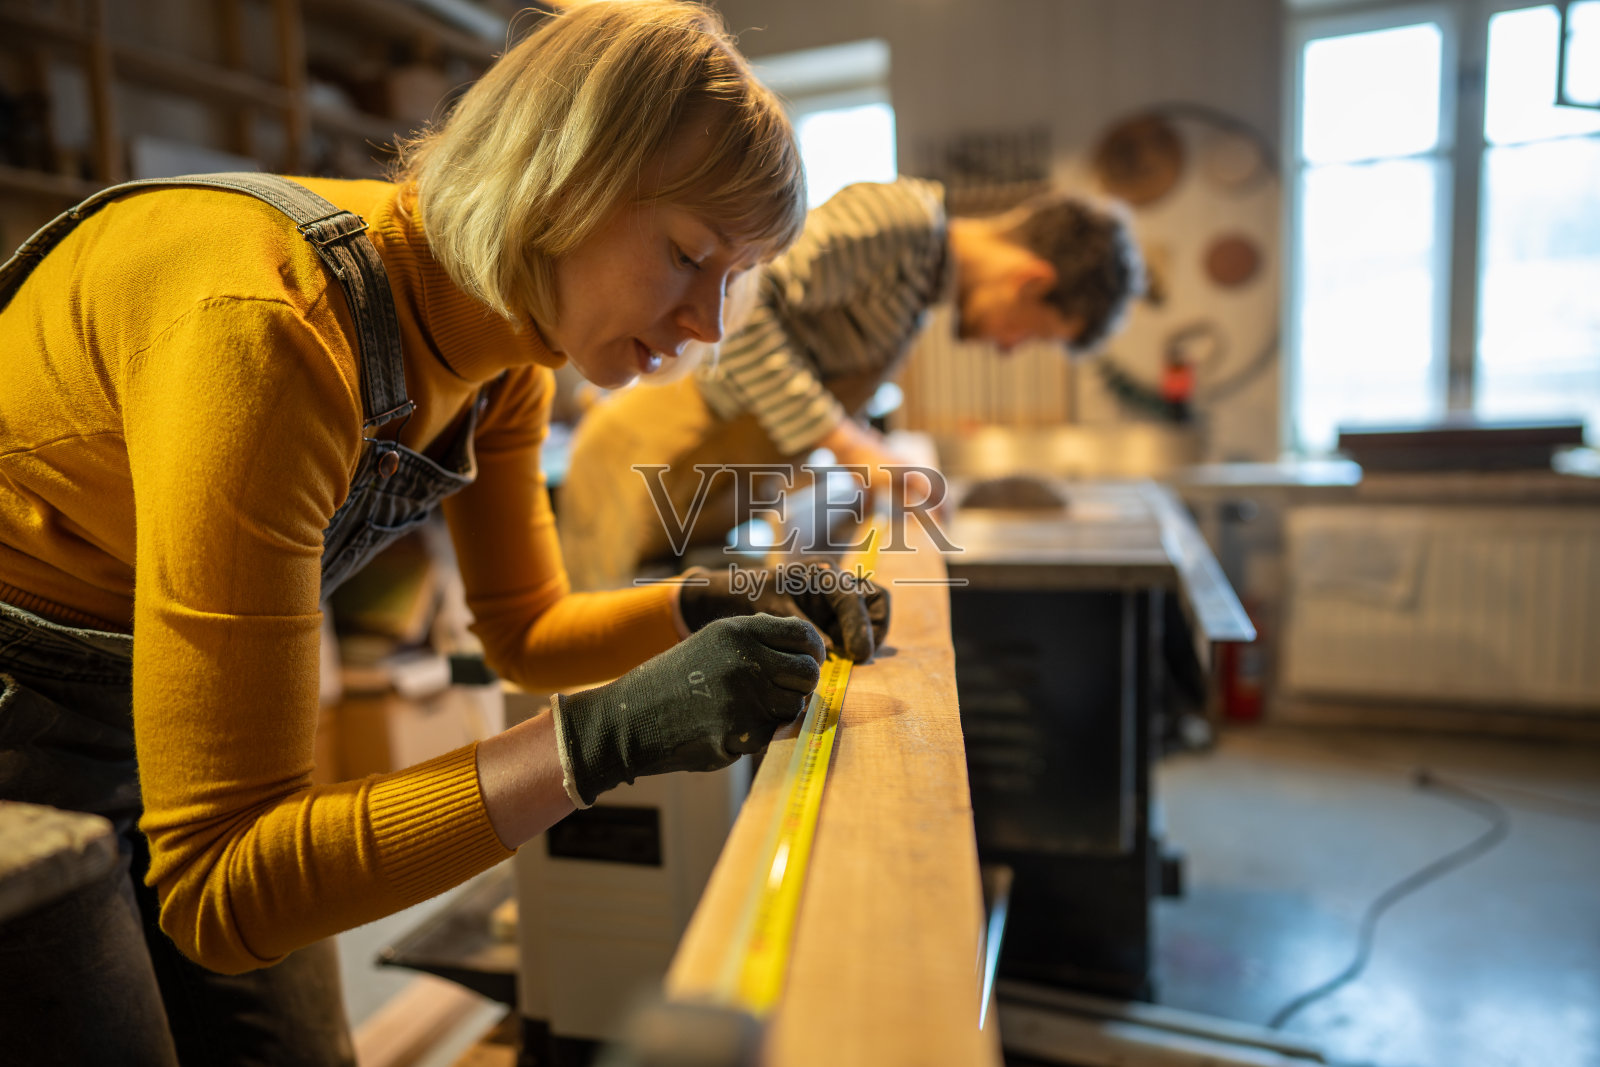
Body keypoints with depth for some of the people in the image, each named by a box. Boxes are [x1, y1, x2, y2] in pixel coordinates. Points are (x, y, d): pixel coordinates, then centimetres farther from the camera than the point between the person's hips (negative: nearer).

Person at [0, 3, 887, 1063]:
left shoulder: (499, 348, -11)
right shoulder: (271, 334, -36)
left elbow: (524, 629, 2)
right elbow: (217, 884, -33)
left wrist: (714, 611, -15)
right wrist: (607, 738, -40)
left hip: (193, 696, 7)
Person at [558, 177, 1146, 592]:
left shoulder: (926, 277, 13)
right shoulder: (900, 217, -17)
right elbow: (737, 302, -27)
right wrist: (845, 440, -26)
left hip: (720, 490, 9)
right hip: (651, 455, -9)